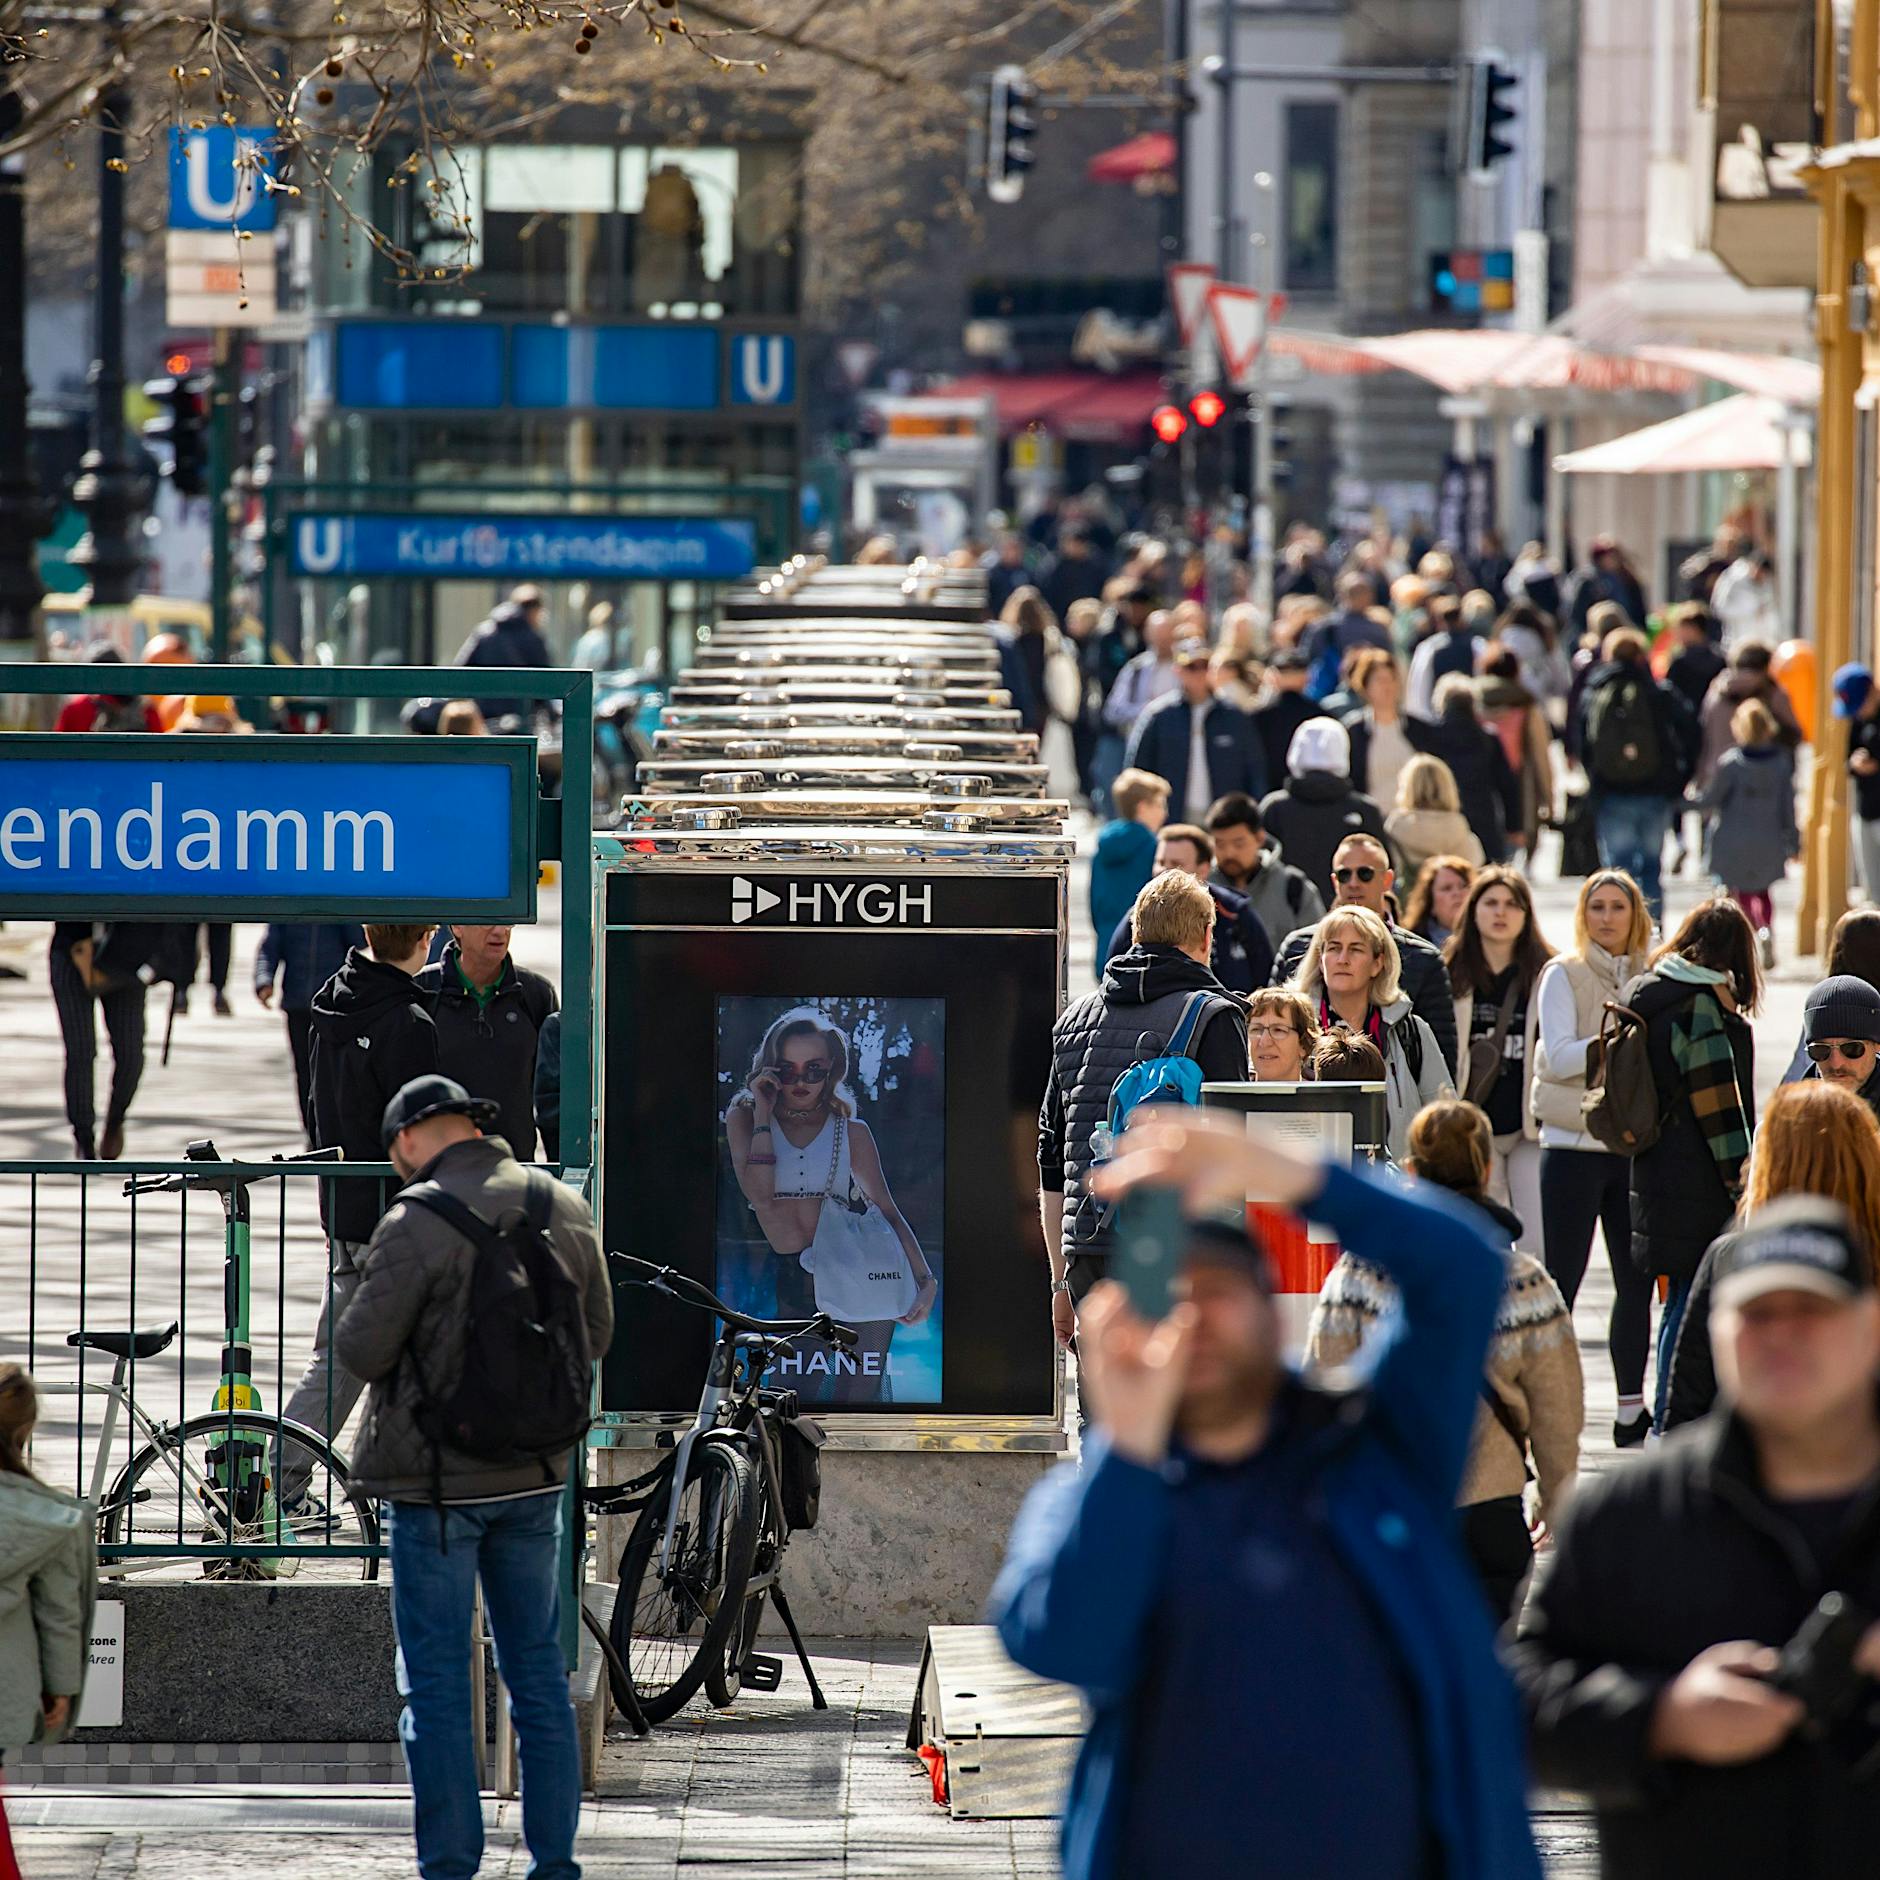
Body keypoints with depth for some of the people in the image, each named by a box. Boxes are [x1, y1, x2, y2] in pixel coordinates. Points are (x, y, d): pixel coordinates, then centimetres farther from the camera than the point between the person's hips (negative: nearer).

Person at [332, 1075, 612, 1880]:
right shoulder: (566, 1209, 2)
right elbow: (595, 1338, 11)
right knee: (539, 1672, 14)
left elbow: (360, 1351, -16)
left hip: (437, 1480, -6)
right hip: (536, 1473, 6)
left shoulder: (418, 1224, -18)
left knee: (436, 1684, 2)